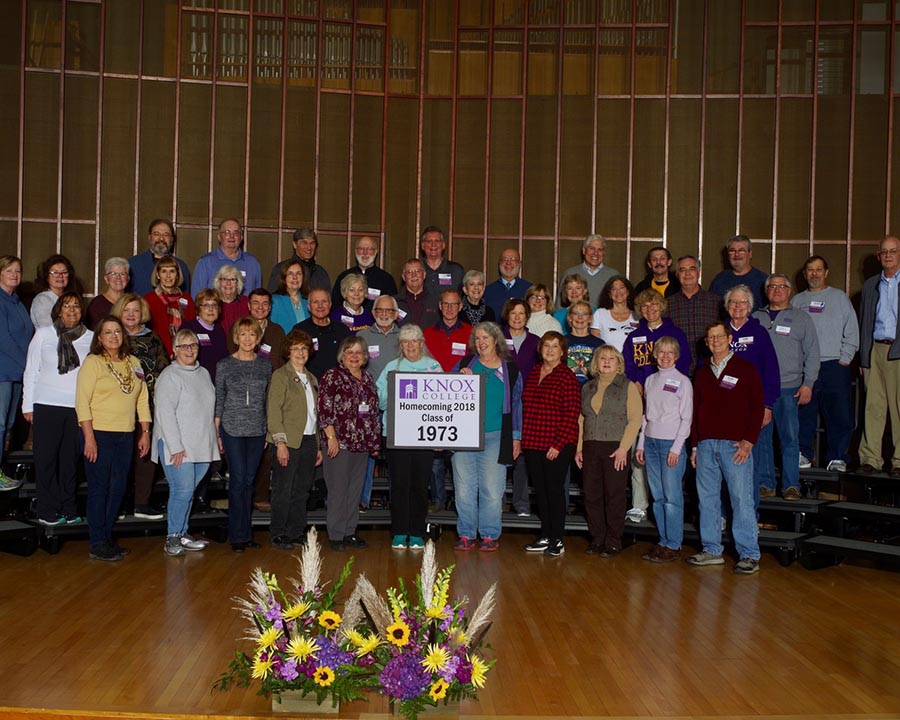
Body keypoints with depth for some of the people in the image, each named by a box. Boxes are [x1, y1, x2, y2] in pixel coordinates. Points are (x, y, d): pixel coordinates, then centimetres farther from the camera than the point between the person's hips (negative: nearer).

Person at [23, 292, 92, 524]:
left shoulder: (91, 338, 6)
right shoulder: (43, 335, 5)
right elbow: (31, 371, 7)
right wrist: (28, 405, 5)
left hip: (78, 407, 1)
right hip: (47, 405, -1)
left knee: (71, 459, 6)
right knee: (46, 459, 2)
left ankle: (68, 510, 17)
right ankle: (48, 512, 10)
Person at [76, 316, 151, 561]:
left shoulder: (133, 363, 12)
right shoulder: (92, 362, -4)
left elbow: (143, 400, 14)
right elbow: (82, 402, -10)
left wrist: (145, 433, 9)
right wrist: (89, 437, -16)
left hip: (126, 435, 5)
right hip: (99, 433, -5)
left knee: (117, 488, 9)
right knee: (99, 488, -1)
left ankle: (107, 537, 20)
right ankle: (97, 544, 6)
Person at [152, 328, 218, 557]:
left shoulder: (203, 373, 15)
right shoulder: (169, 376, -8)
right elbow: (165, 413, -13)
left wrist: (214, 439, 15)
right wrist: (176, 447, -17)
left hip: (201, 446, 7)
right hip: (177, 446, -6)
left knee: (188, 490, 10)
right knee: (183, 489, -13)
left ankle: (182, 534, 19)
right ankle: (172, 537, -3)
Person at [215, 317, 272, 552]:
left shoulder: (265, 364, 7)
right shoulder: (224, 364, 1)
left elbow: (269, 398, 12)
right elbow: (218, 400, 3)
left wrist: (270, 430, 9)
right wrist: (217, 432, 1)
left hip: (258, 430, 3)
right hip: (232, 429, -2)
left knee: (249, 480, 7)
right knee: (238, 480, -4)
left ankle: (246, 533, 16)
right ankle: (238, 535, 4)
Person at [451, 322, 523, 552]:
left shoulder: (510, 370, 8)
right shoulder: (464, 364, 10)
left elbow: (516, 404, 12)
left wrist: (516, 437, 8)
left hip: (495, 437, -1)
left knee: (492, 489, -1)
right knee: (464, 488, 2)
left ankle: (490, 535, 10)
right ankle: (466, 535, 11)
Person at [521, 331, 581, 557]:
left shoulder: (567, 377, -8)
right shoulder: (533, 373, 12)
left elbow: (571, 414, -12)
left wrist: (558, 444, -16)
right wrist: (523, 439, 12)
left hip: (557, 445, -6)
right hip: (533, 444, 6)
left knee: (555, 490, -1)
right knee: (540, 490, 11)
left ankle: (557, 540, 8)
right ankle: (545, 537, 21)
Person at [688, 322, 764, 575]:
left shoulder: (746, 369, 2)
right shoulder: (702, 372, 16)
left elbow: (757, 407, -2)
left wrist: (748, 442, -11)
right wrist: (694, 444, 13)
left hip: (735, 445, -5)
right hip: (706, 444, 5)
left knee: (742, 499, -5)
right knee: (707, 498, 7)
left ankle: (749, 555, -2)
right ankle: (711, 550, 15)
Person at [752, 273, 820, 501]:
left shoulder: (801, 318, 8)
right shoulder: (756, 318, 14)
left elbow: (812, 354, 4)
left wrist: (808, 384, -4)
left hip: (789, 388, -2)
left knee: (790, 438, -3)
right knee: (760, 437, 2)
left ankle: (791, 485, 4)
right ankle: (764, 483, 10)